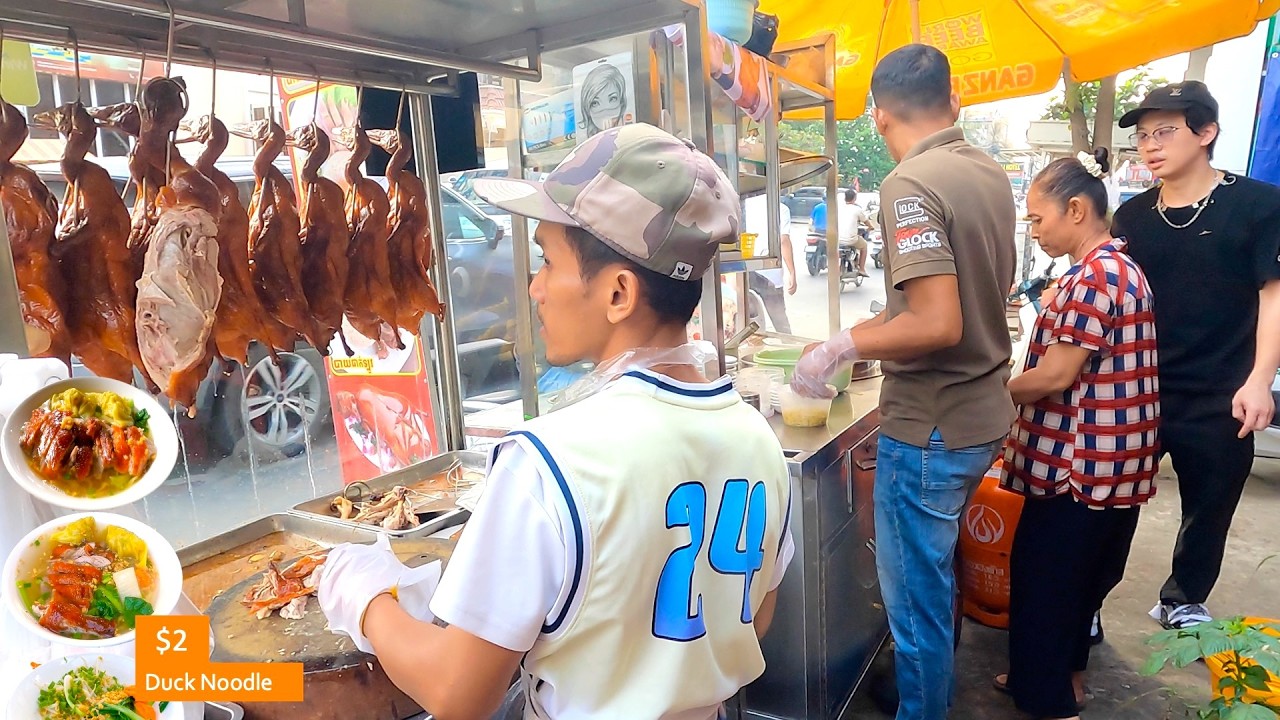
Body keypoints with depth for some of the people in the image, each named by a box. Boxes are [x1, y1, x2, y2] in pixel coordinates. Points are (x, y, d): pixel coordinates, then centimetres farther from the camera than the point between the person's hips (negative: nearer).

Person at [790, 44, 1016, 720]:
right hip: (982, 412, 9)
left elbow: (938, 325, -28)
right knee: (933, 577, 27)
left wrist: (841, 346, -16)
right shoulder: (990, 173, 6)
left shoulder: (909, 184, -20)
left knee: (915, 594, 9)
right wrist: (876, 328, 21)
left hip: (929, 425, -9)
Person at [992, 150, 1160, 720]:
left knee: (1042, 576, 2)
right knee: (1080, 572, 21)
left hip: (1081, 463, -10)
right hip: (1108, 460, 10)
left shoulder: (1094, 276, -20)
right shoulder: (1117, 267, 13)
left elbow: (1055, 376, -22)